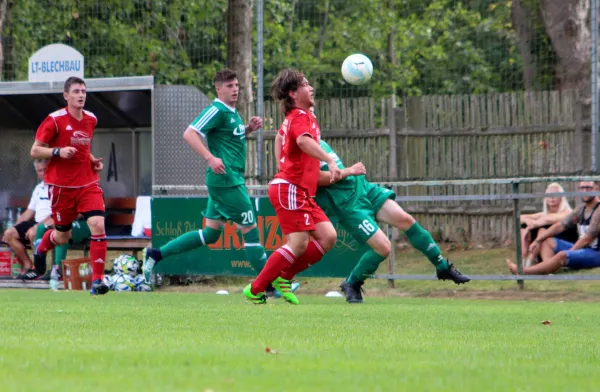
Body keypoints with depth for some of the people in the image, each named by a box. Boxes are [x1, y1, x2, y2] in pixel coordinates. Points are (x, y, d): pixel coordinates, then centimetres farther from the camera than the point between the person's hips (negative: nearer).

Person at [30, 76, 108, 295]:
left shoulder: (91, 120, 7)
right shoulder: (55, 120, -10)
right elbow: (34, 151, -9)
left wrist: (93, 160, 6)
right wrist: (58, 151, -25)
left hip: (88, 183, 4)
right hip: (61, 185, -4)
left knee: (98, 225, -18)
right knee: (62, 236, 9)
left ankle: (97, 281, -15)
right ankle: (41, 248, 47)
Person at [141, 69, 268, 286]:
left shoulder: (232, 112, 16)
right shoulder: (217, 110, -12)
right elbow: (189, 134, -19)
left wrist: (249, 129, 13)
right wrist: (210, 158, -27)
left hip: (230, 180, 10)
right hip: (226, 180, -10)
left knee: (211, 233, 12)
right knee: (250, 229, -5)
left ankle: (155, 254, 14)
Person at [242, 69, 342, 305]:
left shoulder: (294, 117, 21)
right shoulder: (301, 116, -9)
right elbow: (304, 141, -30)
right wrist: (330, 161, -42)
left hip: (301, 192, 10)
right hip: (291, 188, -10)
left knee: (327, 237, 0)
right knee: (299, 244, -14)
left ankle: (282, 277, 4)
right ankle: (255, 290, -7)